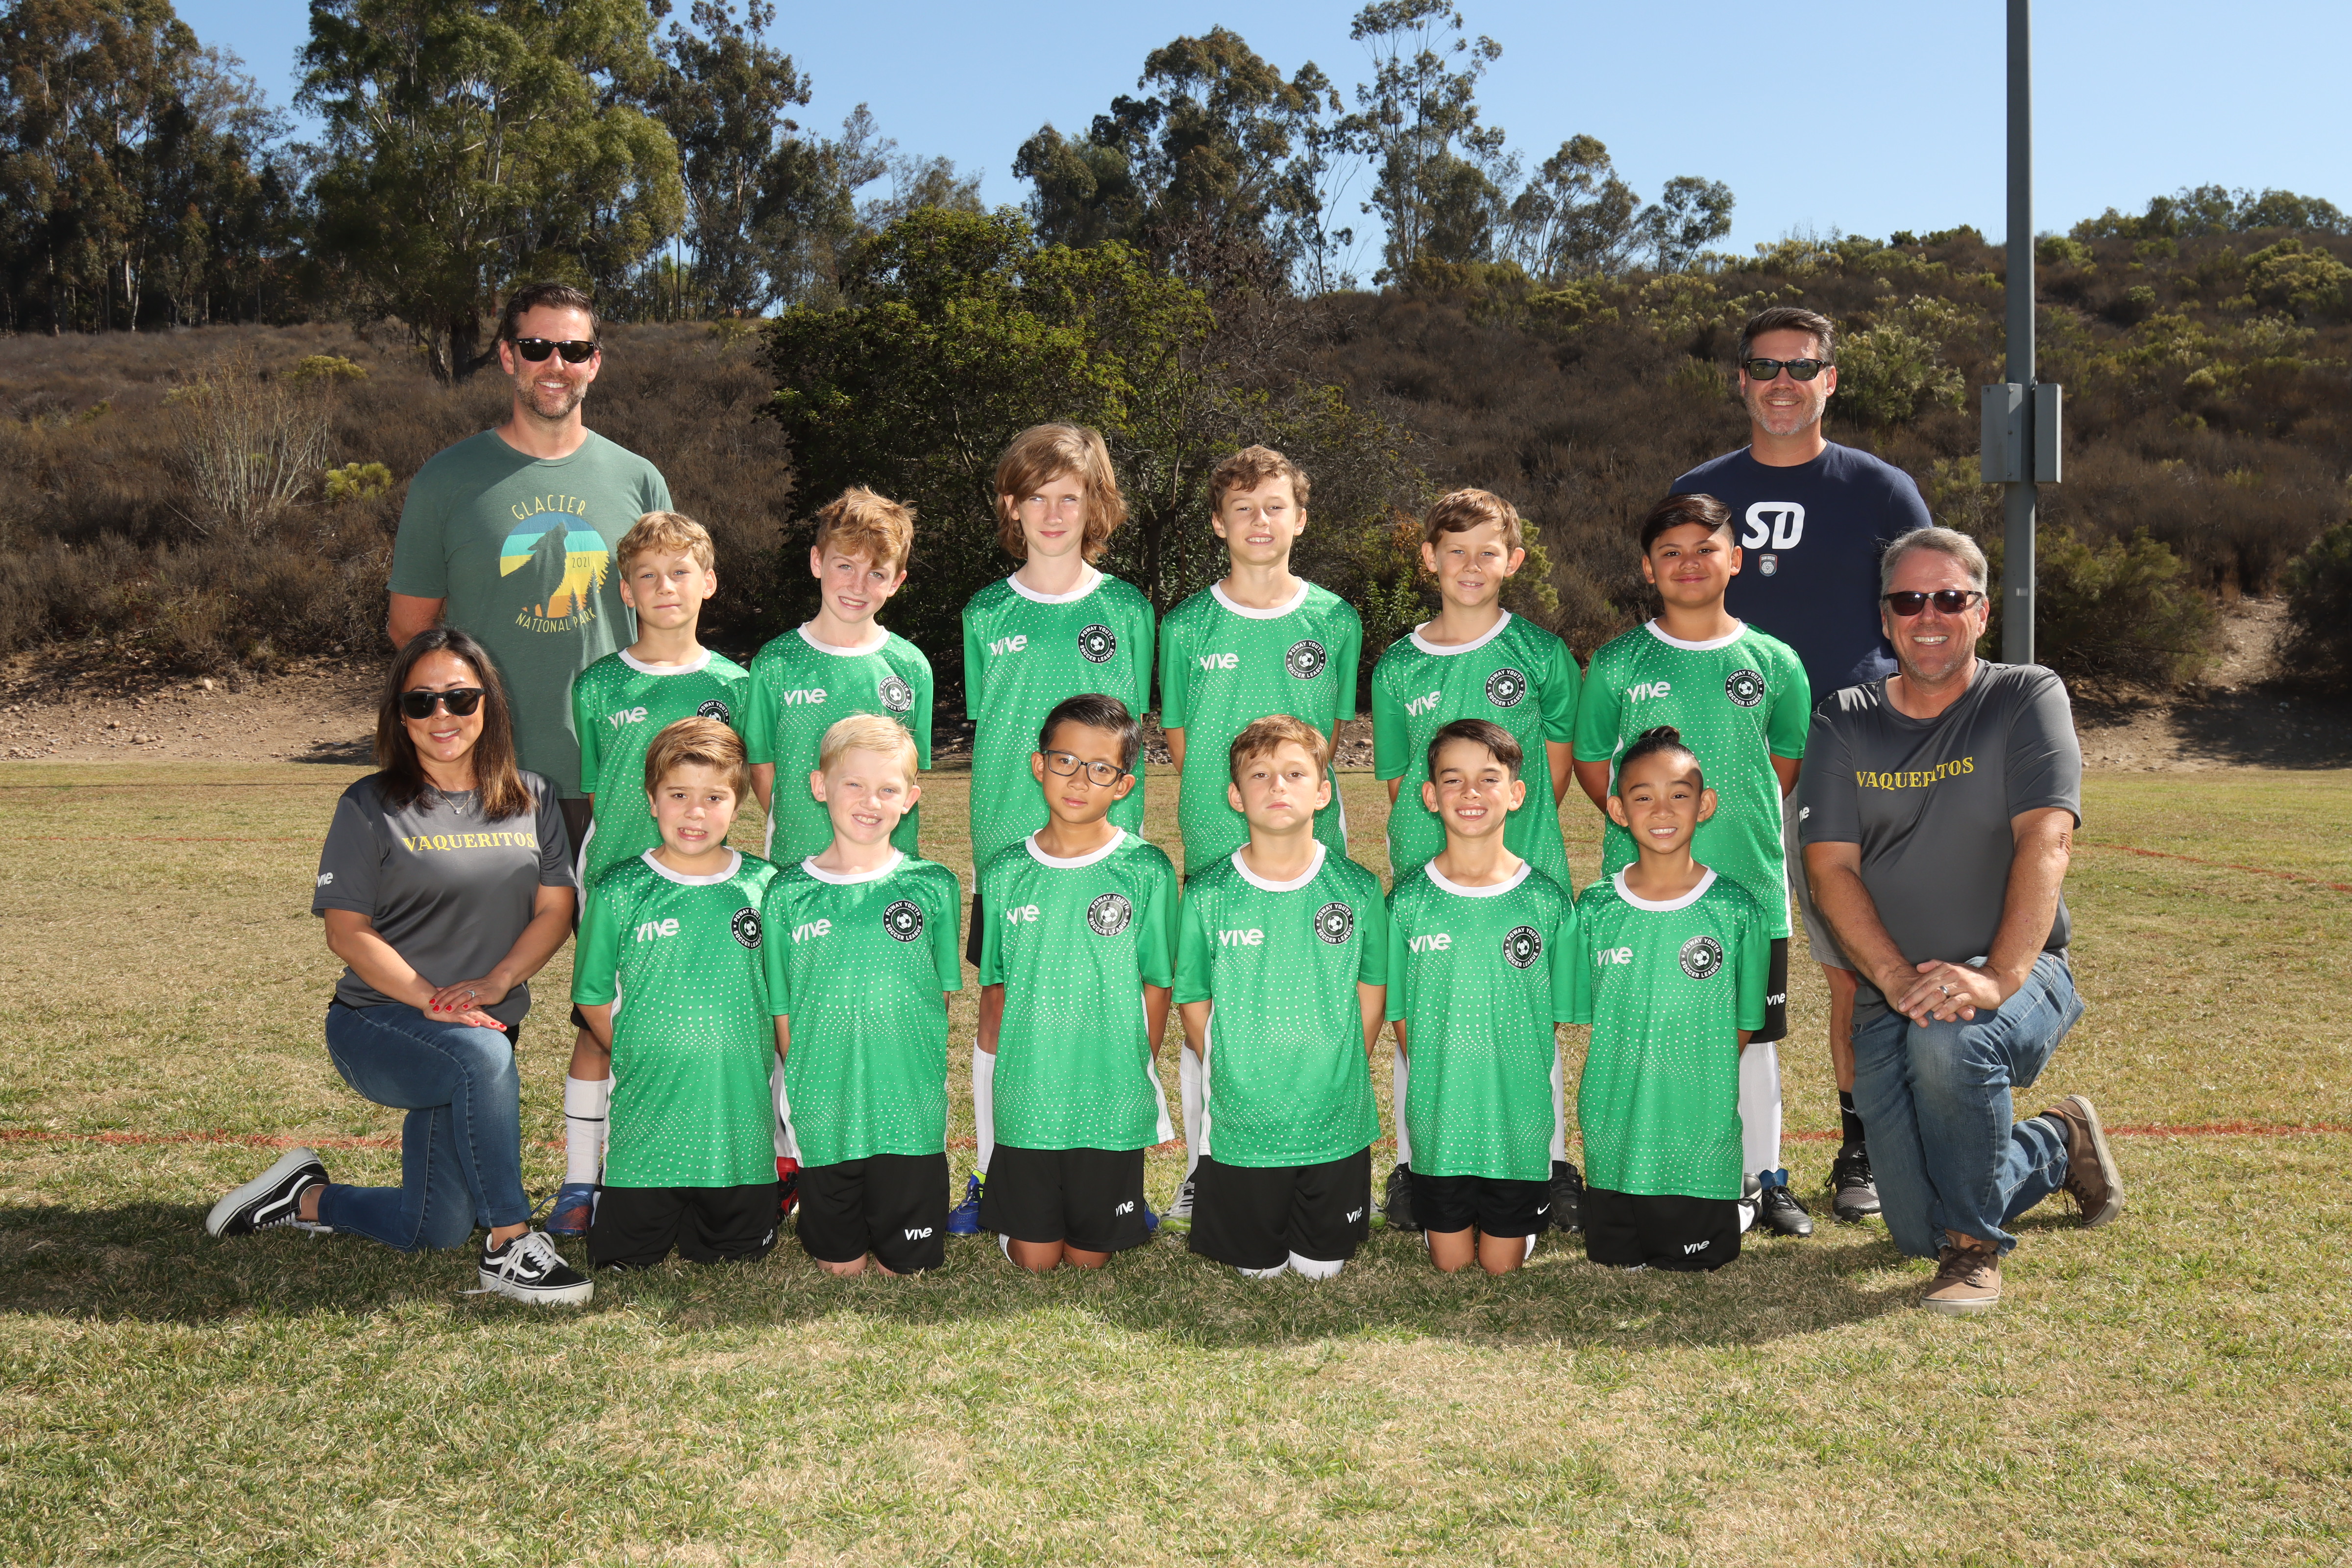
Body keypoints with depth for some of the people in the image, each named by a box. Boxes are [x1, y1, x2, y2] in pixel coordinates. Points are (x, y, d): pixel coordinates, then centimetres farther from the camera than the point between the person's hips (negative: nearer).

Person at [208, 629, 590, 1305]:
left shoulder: (532, 799, 6)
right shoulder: (371, 807, -5)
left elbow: (555, 908, 1)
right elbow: (346, 930, -9)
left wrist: (496, 981, -17)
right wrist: (434, 1001, -22)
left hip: (487, 1026, 5)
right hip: (377, 1022, -5)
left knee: (433, 1231, 7)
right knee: (482, 1055, -39)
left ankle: (307, 1198, 35)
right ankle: (508, 1248, -27)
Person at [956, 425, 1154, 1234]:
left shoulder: (1125, 609, 2)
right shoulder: (986, 612, 6)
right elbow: (983, 729, 10)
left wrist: (1116, 824, -3)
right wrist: (1003, 818, 2)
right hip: (1007, 840, 1)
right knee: (1000, 1004, 5)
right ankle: (989, 1175, 17)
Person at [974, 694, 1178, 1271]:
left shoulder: (1147, 871, -7)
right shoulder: (1006, 873, 0)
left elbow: (1156, 983, -1)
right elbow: (997, 980, 9)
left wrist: (1139, 1073, -1)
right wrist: (1002, 1039, -2)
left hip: (1113, 1104, -1)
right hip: (1026, 1099, 1)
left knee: (1090, 1259, 10)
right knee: (1034, 1260, 8)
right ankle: (1005, 1206, 37)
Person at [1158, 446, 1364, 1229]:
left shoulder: (1335, 620, 5)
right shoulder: (1187, 626, 3)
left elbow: (1333, 730, 11)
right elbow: (1178, 738, 8)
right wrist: (1229, 791, -4)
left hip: (1313, 840, 1)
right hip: (1215, 844, 0)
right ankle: (1202, 1169, 16)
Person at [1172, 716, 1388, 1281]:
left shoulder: (1357, 888, -7)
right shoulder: (1207, 894, -9)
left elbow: (1372, 991, 4)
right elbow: (1194, 1003, -1)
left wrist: (1340, 1080, 1)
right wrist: (1233, 1083, -3)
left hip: (1335, 1127, 1)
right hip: (1239, 1128, 0)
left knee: (1322, 1265, 13)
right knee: (1256, 1266, 12)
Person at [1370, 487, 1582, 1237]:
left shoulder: (1541, 654, 2)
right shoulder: (1399, 667, 5)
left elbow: (1557, 763, 9)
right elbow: (1399, 781, 11)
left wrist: (1517, 830, 4)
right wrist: (1436, 834, 2)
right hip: (1423, 871, 1)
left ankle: (1552, 1166, 17)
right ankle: (1412, 1168, 17)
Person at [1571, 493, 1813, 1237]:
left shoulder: (1773, 661, 2)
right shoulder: (1618, 663, 0)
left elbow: (1788, 763, 13)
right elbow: (1590, 763, 7)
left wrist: (1739, 814, 2)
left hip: (1750, 881, 1)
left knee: (1752, 1035, 9)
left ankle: (1761, 1179, 23)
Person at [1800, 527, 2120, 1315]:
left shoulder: (2028, 698, -2)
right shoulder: (1843, 724, 6)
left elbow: (2045, 842, -15)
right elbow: (1831, 868, -4)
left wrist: (1997, 977, -30)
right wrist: (1897, 979, -20)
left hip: (2019, 972, -3)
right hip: (1889, 991, 3)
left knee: (1950, 1039, -39)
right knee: (1916, 1229, -7)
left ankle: (1975, 1248, -13)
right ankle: (2058, 1145, 27)